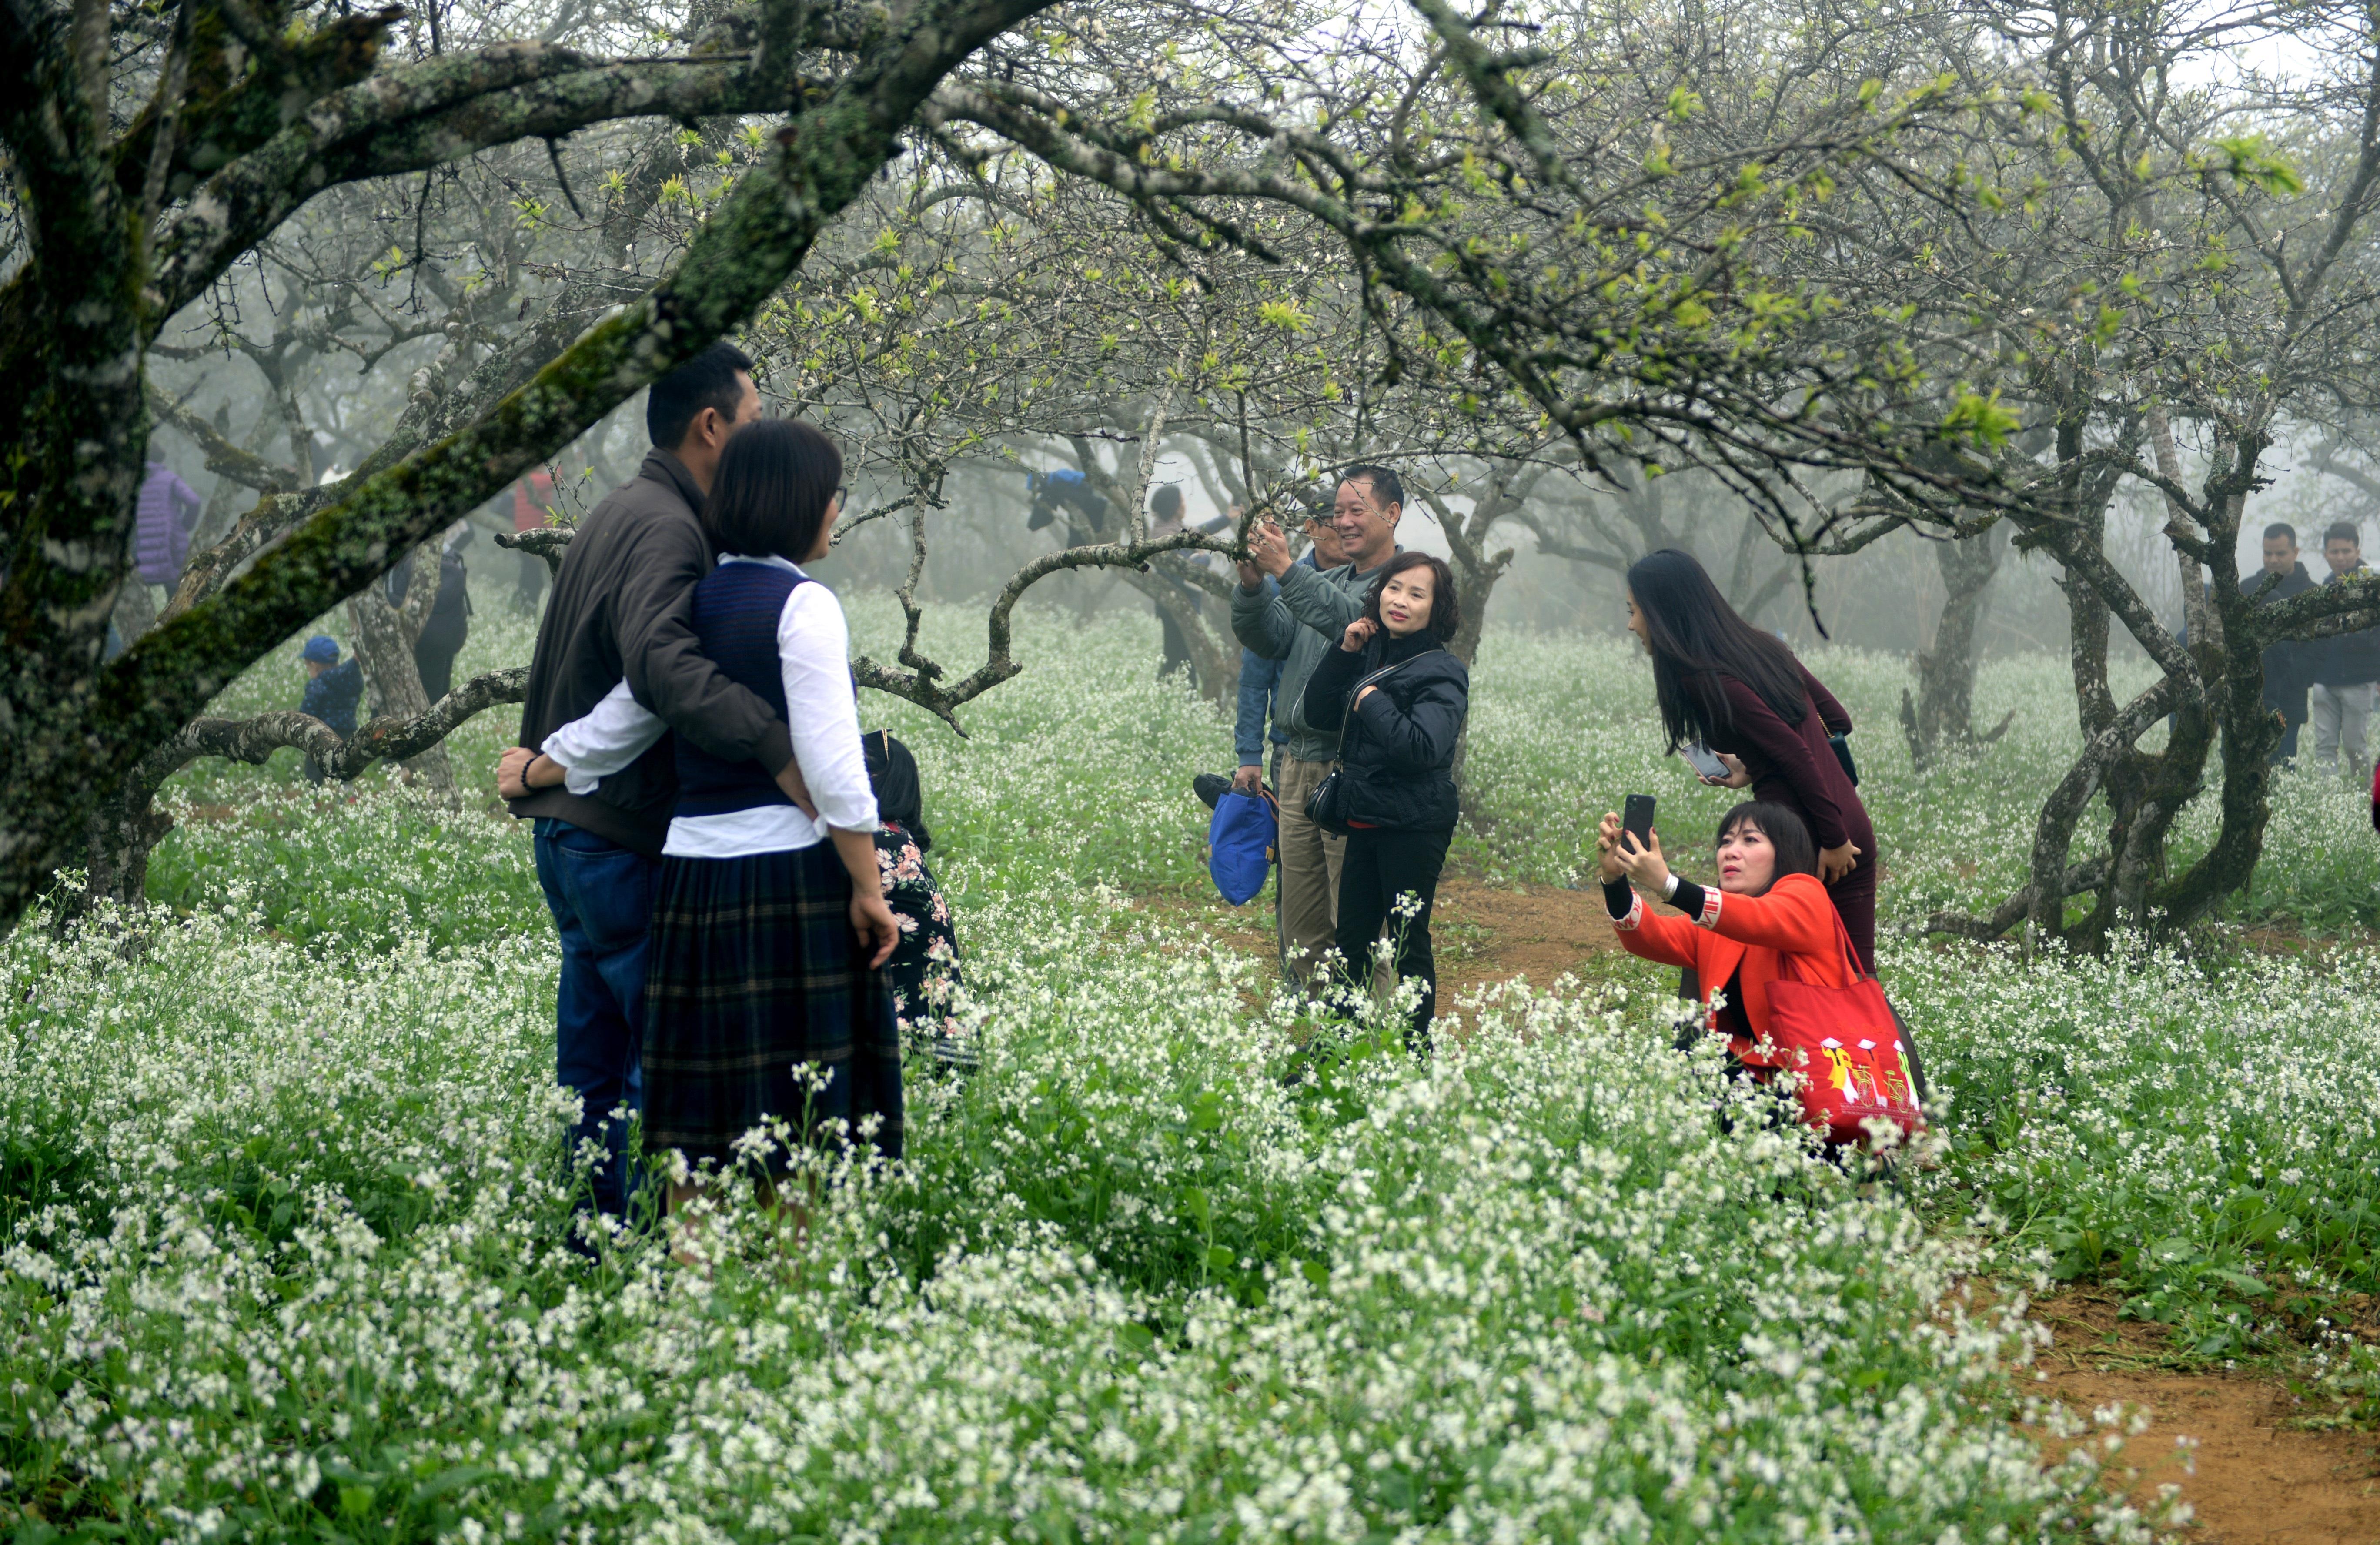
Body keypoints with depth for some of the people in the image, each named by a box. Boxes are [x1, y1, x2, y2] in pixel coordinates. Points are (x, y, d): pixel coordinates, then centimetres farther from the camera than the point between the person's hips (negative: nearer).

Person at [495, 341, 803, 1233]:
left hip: (572, 832, 10)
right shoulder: (664, 529, -18)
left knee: (594, 1069, 14)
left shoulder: (619, 515, 15)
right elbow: (663, 662, -35)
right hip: (627, 844, -10)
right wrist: (776, 747, -41)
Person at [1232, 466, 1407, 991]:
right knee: (1304, 934, 10)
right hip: (1299, 766, 7)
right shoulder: (1323, 581, 21)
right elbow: (1266, 640, 12)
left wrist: (1286, 571, -25)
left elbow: (1356, 623, -22)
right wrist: (1252, 586, -7)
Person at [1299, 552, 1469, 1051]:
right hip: (1364, 819, 7)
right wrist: (1344, 653, 0)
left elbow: (1422, 747, -25)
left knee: (1408, 943, 1)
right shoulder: (1369, 656, 10)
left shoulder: (1440, 671, -12)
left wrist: (1373, 702, -15)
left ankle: (1417, 1051, 10)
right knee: (1351, 939, 13)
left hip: (1414, 826, -7)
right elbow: (1316, 714, 9)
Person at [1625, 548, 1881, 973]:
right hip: (1855, 828, 8)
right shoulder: (1762, 646, 14)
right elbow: (1836, 720, 19)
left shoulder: (1703, 678, -10)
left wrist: (1834, 839, -12)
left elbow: (1794, 751, -16)